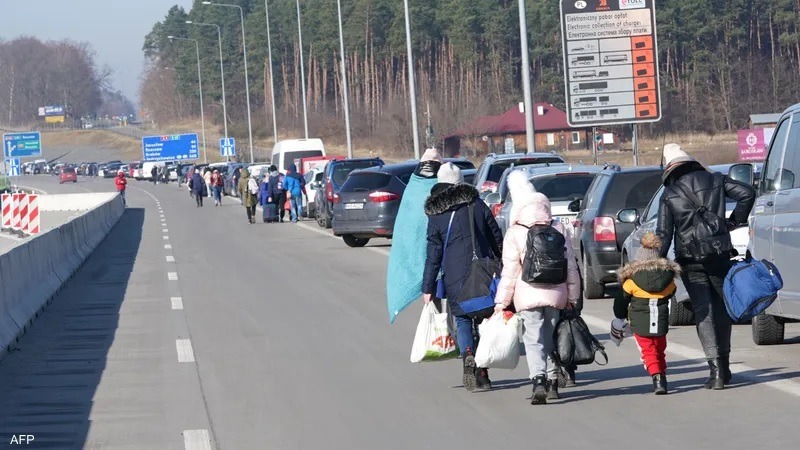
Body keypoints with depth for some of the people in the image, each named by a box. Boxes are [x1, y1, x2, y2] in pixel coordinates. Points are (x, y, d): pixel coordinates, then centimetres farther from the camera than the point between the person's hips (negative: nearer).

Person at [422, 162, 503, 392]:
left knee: (462, 320, 8)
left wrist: (428, 287, 3)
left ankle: (468, 356, -19)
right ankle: (482, 373, 6)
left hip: (455, 278, -1)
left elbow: (433, 255, -1)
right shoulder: (478, 205, 4)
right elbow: (497, 240, 6)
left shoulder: (436, 216, 0)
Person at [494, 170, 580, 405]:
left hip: (529, 296, -4)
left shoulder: (515, 234, -5)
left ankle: (539, 380, -25)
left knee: (534, 340, -6)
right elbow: (571, 266, 8)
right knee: (551, 338, 17)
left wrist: (502, 301, 0)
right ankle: (552, 381, 22)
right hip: (556, 295, 4)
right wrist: (572, 297, 15)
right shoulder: (557, 230, 6)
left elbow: (510, 271, -6)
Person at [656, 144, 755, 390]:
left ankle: (716, 369, -15)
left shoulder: (669, 195, -1)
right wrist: (734, 221, 7)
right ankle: (723, 366, 21)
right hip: (719, 256, 2)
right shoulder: (715, 180, 5)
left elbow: (664, 234, -6)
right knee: (722, 308, 15)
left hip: (690, 261, -2)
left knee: (703, 312, -2)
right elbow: (747, 193, -3)